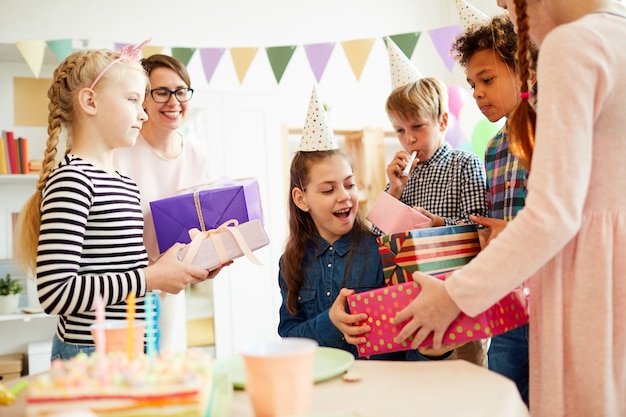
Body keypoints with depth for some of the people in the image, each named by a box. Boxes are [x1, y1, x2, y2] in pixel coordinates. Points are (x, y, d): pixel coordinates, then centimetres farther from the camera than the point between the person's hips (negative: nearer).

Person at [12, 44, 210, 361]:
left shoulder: (126, 185, 11)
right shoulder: (71, 180, -16)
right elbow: (54, 293, -22)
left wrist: (180, 268, 3)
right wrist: (150, 278, -19)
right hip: (89, 356, -8)